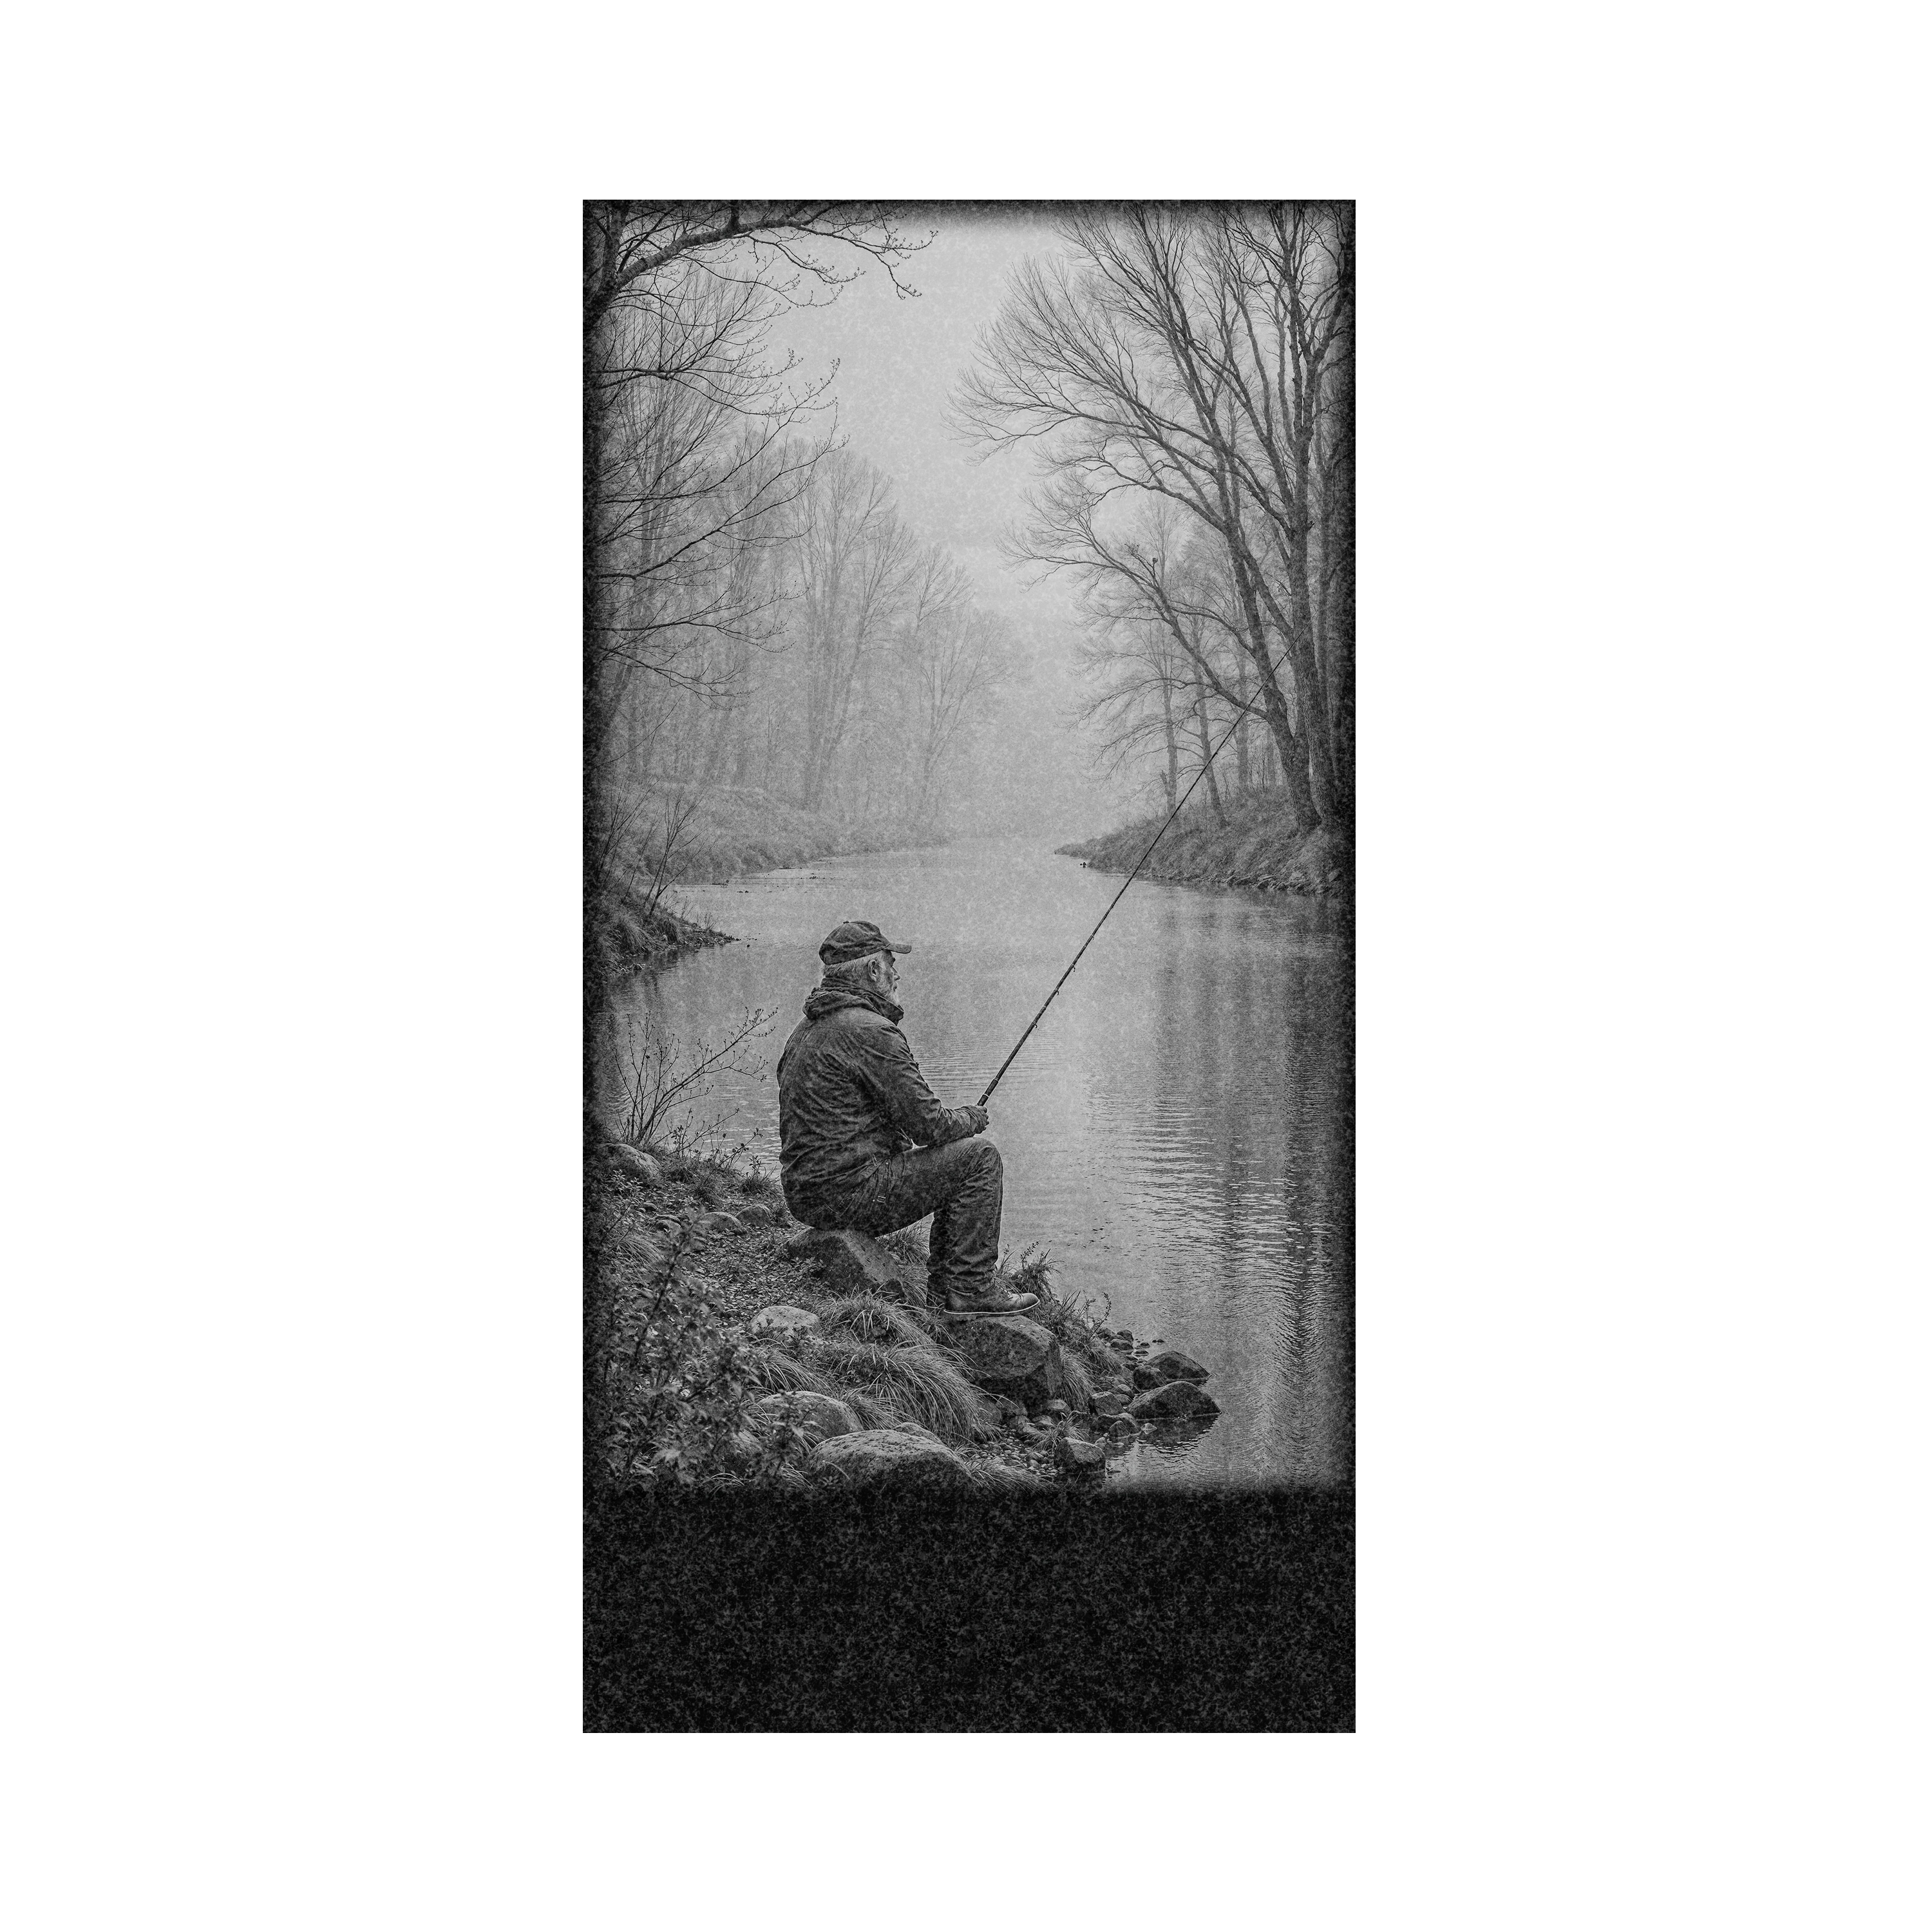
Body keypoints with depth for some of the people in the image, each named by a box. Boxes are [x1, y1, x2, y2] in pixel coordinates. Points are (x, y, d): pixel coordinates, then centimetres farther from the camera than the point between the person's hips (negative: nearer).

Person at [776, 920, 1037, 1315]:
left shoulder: (806, 1029, 15)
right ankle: (972, 1289, -1)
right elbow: (928, 1124, -16)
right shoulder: (871, 1030, -16)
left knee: (952, 1162, 23)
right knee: (978, 1155, -4)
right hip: (852, 1195, -10)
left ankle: (944, 1287, 22)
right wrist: (973, 1118, 6)